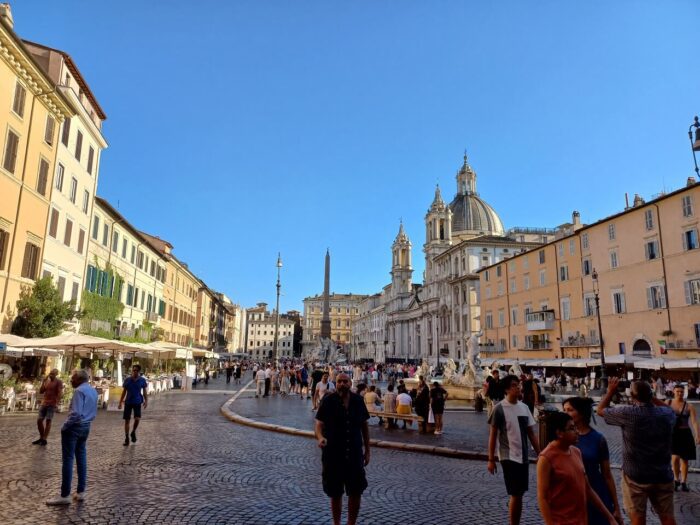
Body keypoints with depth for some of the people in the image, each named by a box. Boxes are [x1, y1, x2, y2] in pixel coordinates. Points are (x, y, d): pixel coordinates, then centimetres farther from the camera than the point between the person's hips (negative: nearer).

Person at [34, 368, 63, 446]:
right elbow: (40, 391, 8)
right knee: (39, 421, 7)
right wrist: (43, 382, -3)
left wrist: (56, 403, -22)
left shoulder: (58, 382, -6)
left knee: (48, 421, -5)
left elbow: (60, 393, -12)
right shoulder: (46, 381, 12)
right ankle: (41, 438, 20)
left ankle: (44, 439, 0)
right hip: (44, 403, 6)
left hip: (52, 405, -6)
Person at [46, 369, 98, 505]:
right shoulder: (93, 391, 11)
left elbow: (76, 413, -24)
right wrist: (86, 421, 15)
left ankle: (65, 495, 3)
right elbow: (94, 413, 16)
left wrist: (65, 426, -13)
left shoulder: (79, 391, -16)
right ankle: (80, 492, 18)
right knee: (81, 459, 13)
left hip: (73, 428, -9)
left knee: (68, 460, -1)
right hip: (86, 427, 9)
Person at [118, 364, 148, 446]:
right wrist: (120, 402, 4)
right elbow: (124, 391, 6)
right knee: (127, 420, 3)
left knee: (137, 419, -13)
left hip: (137, 402, -1)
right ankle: (126, 438, 16)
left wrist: (146, 401, -6)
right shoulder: (127, 380, -2)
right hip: (128, 402, 1)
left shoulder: (142, 380, -2)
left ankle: (133, 432, 15)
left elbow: (145, 391, 4)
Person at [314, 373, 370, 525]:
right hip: (333, 454, -2)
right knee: (335, 493, 12)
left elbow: (364, 426, 8)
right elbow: (319, 424, -14)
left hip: (355, 453, 2)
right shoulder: (328, 401, -10)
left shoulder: (358, 400, -1)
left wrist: (367, 450, 9)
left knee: (356, 491, 7)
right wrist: (320, 437, -35)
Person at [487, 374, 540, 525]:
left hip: (523, 457, 6)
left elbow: (531, 433, 11)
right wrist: (491, 459, -9)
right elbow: (493, 435, -9)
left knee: (520, 494, 13)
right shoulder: (499, 408, -12)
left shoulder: (524, 407, 5)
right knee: (515, 495, -4)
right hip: (509, 457, -6)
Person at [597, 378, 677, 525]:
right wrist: (650, 396, 18)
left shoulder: (628, 413, -18)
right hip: (663, 476, 4)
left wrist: (610, 392, 11)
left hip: (635, 476, -4)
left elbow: (600, 410, -1)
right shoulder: (666, 414, -6)